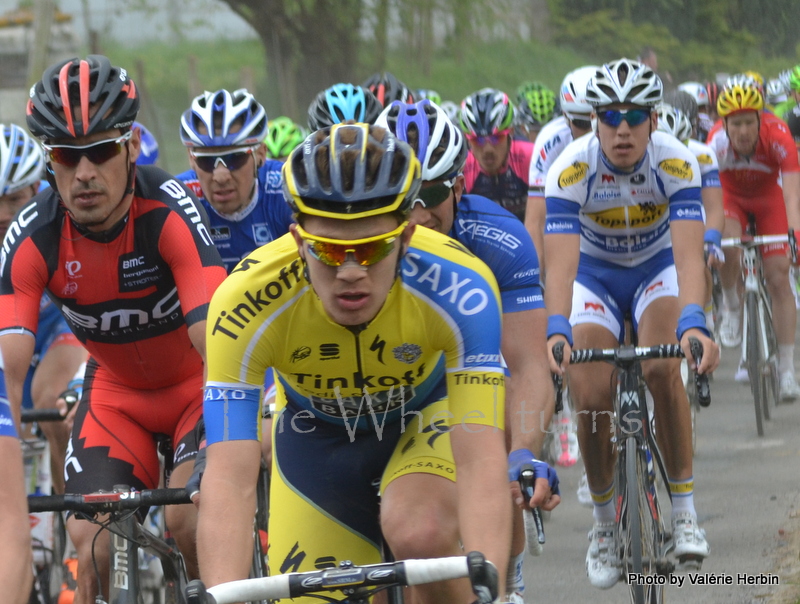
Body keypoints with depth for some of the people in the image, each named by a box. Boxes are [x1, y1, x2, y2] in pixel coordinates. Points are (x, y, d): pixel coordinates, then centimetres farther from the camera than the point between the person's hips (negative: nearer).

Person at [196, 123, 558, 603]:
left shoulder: (458, 289, -36)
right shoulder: (246, 304, -35)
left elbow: (481, 460, -42)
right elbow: (230, 479, -40)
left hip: (425, 417, -2)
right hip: (315, 436, 2)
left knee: (419, 533, -32)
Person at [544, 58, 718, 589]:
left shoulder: (675, 162, -29)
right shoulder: (572, 168, -29)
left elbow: (689, 254, -39)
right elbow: (560, 263, -38)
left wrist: (694, 324, -56)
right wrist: (556, 332, -55)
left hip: (658, 269, -1)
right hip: (596, 274, 1)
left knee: (662, 368, -29)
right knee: (591, 395, -18)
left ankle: (683, 509, -16)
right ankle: (605, 521, 6)